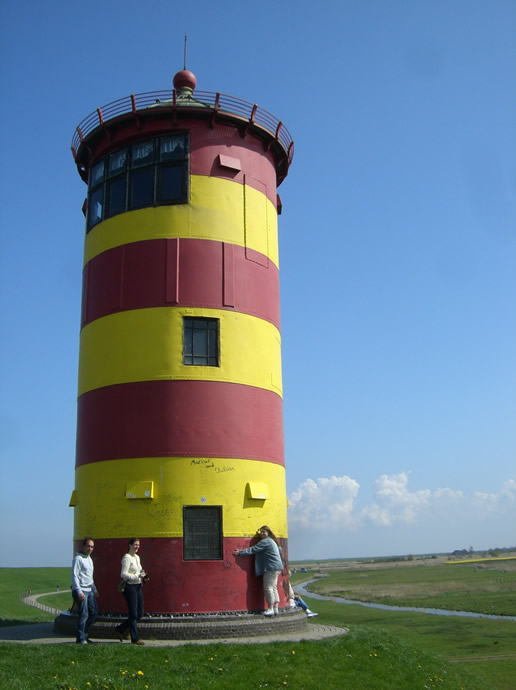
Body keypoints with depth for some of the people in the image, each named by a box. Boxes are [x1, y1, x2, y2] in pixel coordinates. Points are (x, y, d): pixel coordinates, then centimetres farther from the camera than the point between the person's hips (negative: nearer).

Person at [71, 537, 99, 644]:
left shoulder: (89, 558, 18)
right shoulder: (78, 558, -9)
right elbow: (74, 576, -15)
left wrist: (94, 590, 24)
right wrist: (79, 592, -20)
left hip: (89, 591, 9)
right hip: (81, 591, -9)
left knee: (94, 613, 9)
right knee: (84, 615, -7)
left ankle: (84, 634, 21)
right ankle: (81, 639, 2)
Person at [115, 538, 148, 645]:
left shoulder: (137, 557, 15)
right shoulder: (127, 558, -11)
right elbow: (123, 574, -18)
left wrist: (144, 577, 3)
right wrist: (138, 576, -22)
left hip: (138, 587, 9)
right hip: (130, 587, -9)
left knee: (139, 614, 11)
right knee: (133, 614, -2)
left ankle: (120, 629, 26)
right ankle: (135, 638, 8)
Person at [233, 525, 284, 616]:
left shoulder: (265, 542, -12)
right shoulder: (272, 541, 18)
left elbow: (253, 550, -15)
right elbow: (280, 549, 32)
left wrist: (240, 552, -11)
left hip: (271, 568, -10)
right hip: (276, 567, 10)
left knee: (268, 587, -7)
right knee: (273, 587, 10)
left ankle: (270, 609, -6)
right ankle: (276, 608, 9)